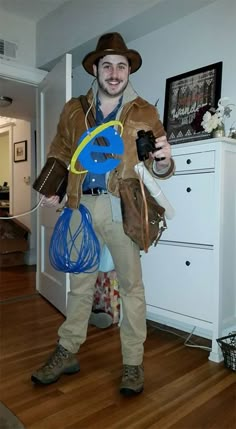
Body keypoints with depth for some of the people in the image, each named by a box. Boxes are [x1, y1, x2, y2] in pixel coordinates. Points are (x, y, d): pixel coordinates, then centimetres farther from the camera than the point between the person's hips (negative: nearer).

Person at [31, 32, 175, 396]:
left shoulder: (145, 113, 3)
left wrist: (163, 161, -24)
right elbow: (59, 153, 17)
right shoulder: (74, 109, 10)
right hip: (82, 206, 3)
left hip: (122, 208, -2)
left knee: (131, 284, 3)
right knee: (80, 282, 13)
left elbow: (157, 167, -1)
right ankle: (66, 353, 28)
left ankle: (133, 363, 18)